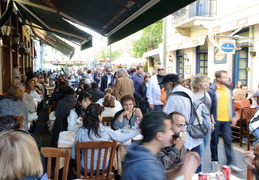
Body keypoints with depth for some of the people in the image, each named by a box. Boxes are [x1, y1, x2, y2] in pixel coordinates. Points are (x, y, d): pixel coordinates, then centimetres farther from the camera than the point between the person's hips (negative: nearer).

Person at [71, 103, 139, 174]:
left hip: (86, 170, 0)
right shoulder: (105, 130, -13)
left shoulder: (81, 131, -14)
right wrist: (137, 131, 16)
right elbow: (122, 138, 2)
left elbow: (73, 155, -9)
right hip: (103, 169, 1)